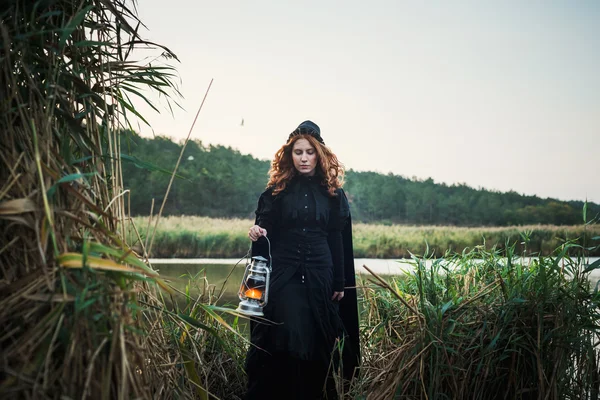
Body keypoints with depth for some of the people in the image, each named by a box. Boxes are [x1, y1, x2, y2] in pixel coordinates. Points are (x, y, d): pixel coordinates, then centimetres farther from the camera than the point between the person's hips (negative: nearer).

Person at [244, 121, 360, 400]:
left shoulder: (332, 193, 6)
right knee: (287, 340, -7)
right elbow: (264, 231, 6)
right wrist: (257, 234, -19)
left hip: (320, 277, 1)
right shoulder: (277, 191, 5)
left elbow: (339, 241, 5)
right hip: (283, 275, -1)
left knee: (317, 341, 5)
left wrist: (340, 283, 2)